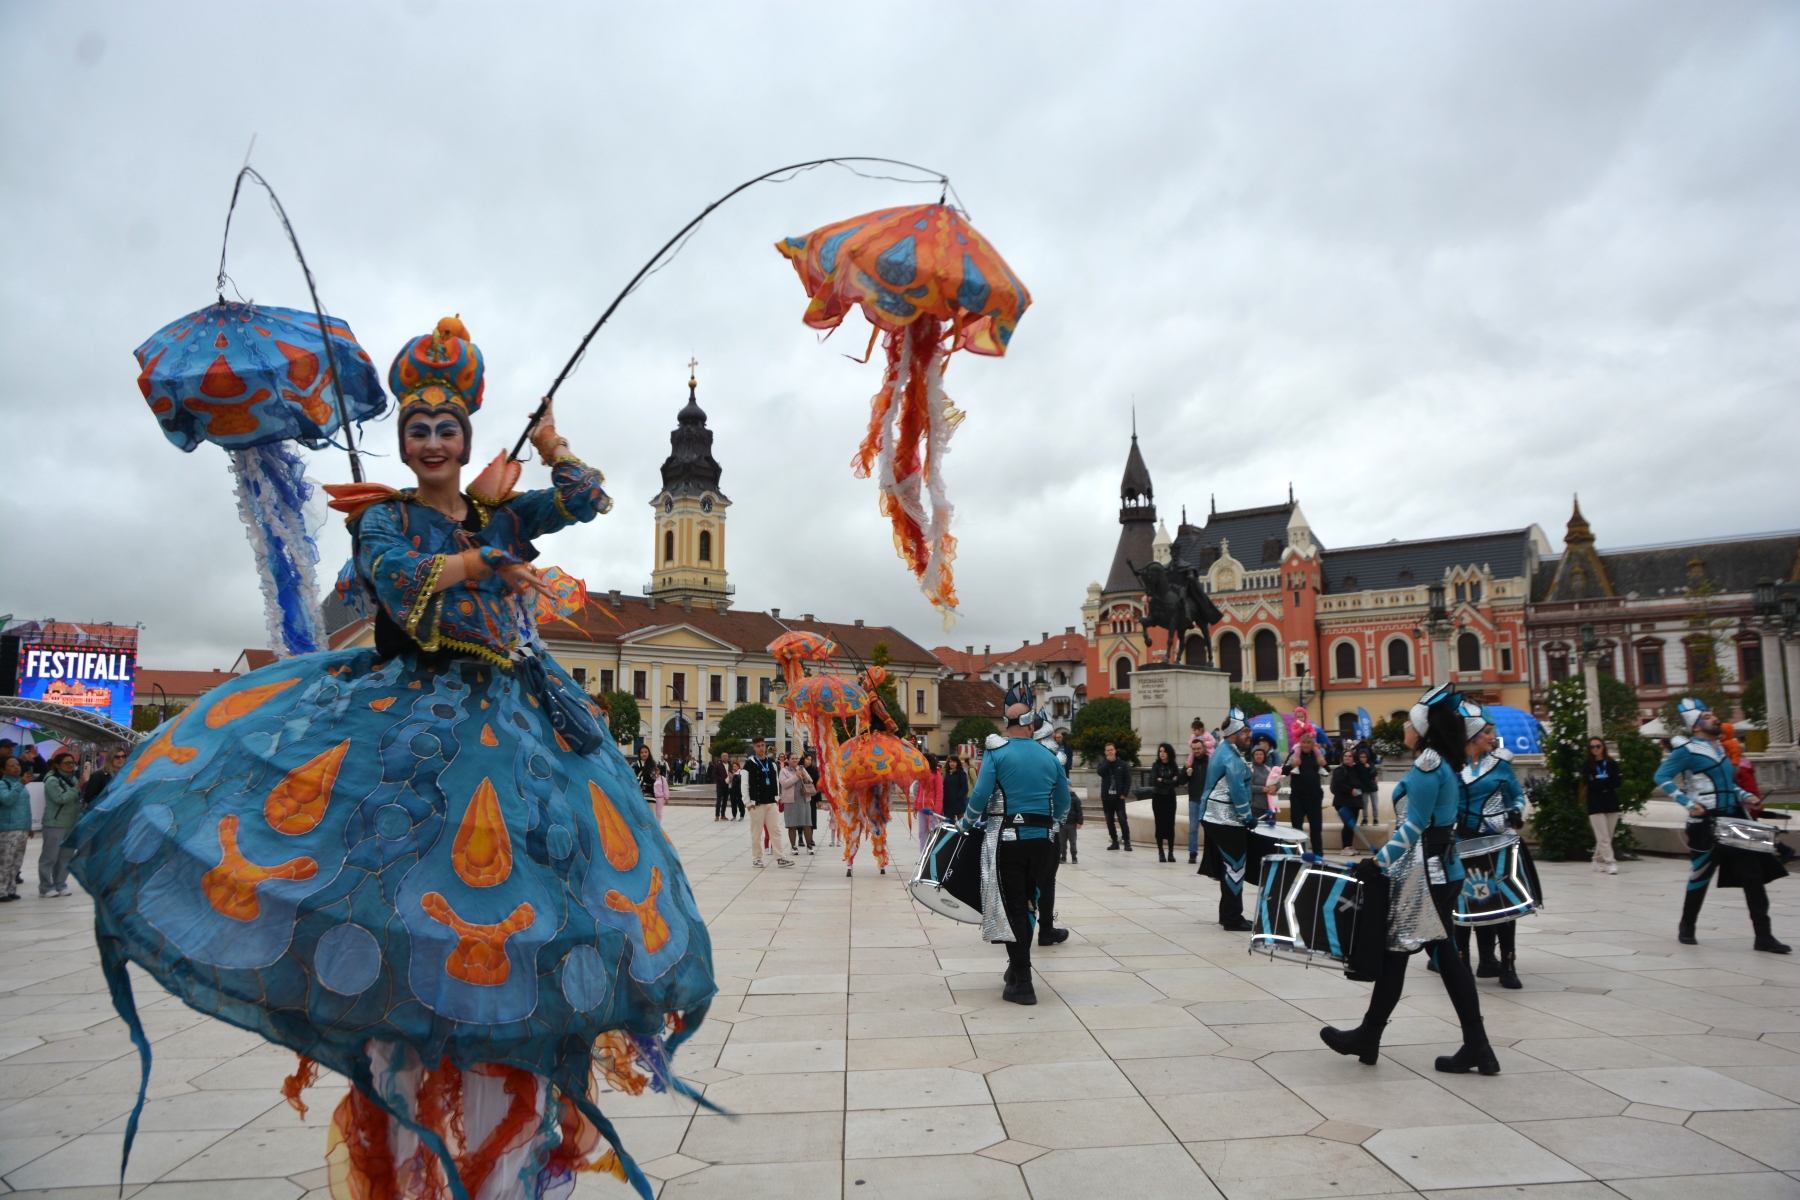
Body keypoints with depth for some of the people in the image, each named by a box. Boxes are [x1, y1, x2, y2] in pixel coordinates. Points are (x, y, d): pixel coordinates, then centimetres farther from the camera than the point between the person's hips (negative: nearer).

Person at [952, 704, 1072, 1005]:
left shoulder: (996, 752, -4)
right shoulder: (1048, 755, 8)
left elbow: (981, 794, -14)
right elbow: (1063, 803, 11)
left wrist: (966, 823, 3)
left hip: (1007, 839, -4)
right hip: (1042, 839, 4)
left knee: (1013, 908, 0)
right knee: (1028, 900, 18)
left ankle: (1022, 984, 1)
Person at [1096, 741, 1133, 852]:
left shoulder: (1123, 764, 2)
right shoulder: (1103, 763, 9)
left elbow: (1128, 780, 0)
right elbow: (1099, 772, -14)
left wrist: (1124, 793, -10)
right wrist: (1108, 761, -13)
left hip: (1118, 797, -3)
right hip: (1106, 797, 3)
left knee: (1122, 820, -6)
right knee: (1110, 821, 6)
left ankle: (1127, 842, -2)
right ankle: (1115, 841, 14)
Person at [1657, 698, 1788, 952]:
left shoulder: (1720, 748, 16)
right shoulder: (1688, 750, -10)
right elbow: (1662, 776, -14)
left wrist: (1744, 796, 8)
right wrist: (1688, 802, -20)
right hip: (1706, 824, -8)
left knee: (1753, 875, 3)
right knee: (1700, 877, 1)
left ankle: (1764, 936, 6)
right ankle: (1687, 927, 18)